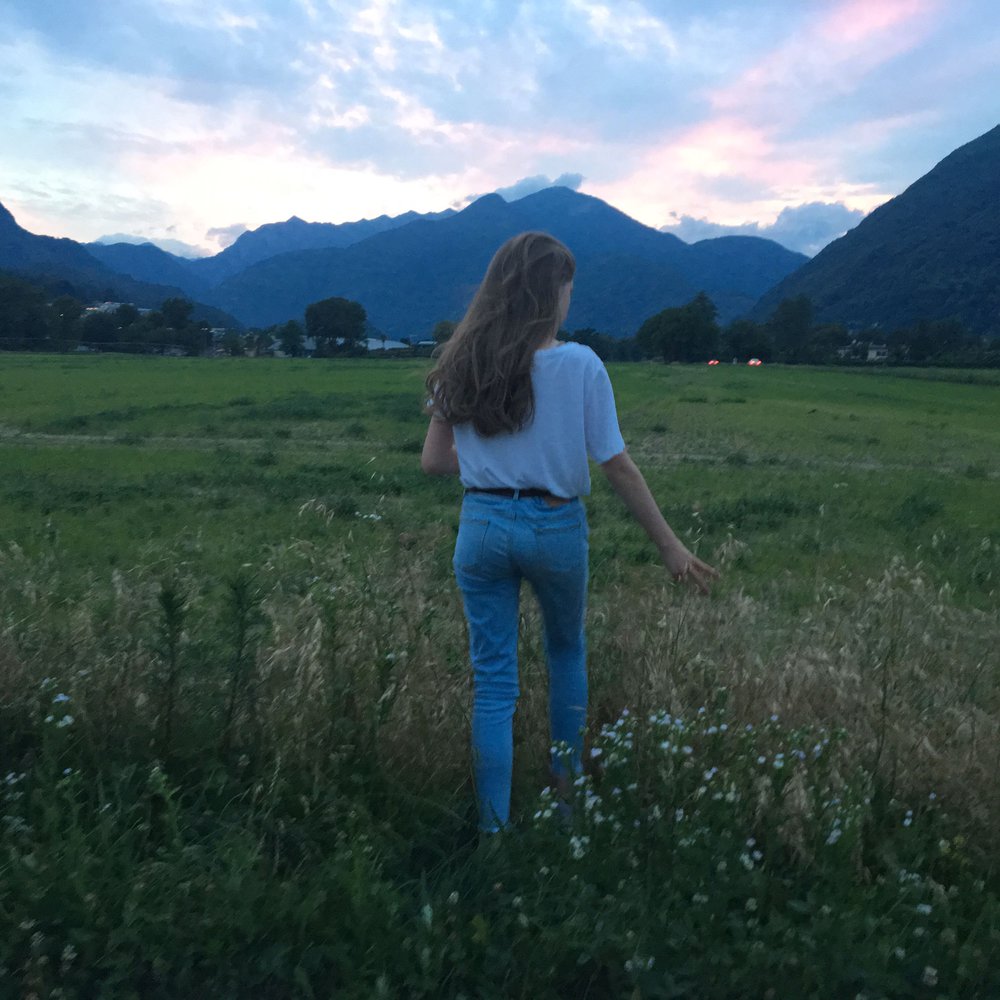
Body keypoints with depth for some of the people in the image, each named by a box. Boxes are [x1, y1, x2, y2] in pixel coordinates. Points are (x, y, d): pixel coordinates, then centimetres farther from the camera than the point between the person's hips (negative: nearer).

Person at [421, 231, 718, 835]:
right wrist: (670, 545, -4)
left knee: (493, 681, 10)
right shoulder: (579, 365, -12)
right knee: (567, 652, 25)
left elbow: (434, 461, 2)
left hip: (483, 526, 2)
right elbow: (617, 465, -12)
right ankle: (566, 788, 36)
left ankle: (494, 826, 15)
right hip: (556, 529, -2)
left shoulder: (461, 367, -1)